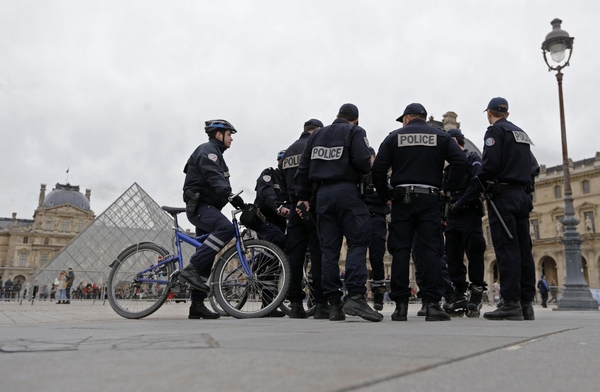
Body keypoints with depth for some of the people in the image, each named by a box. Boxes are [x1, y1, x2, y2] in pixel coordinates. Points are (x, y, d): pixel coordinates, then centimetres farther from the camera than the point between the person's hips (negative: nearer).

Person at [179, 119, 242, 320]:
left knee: (207, 260, 6)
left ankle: (197, 305, 10)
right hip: (199, 206, -10)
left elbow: (219, 182, 22)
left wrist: (238, 202, 11)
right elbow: (214, 177, -25)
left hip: (205, 207, 10)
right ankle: (191, 268, -29)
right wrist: (231, 195, -39)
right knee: (226, 228, -34)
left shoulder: (215, 154, 25)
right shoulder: (207, 150, -7)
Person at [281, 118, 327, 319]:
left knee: (295, 254, 4)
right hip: (314, 206, -6)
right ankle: (321, 304, -6)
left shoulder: (288, 151, 20)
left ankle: (295, 304, 5)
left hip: (295, 207, 6)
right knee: (318, 253, -6)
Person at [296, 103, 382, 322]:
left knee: (329, 248, 5)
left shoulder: (317, 134, 20)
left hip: (322, 194, 5)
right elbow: (362, 162, -11)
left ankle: (333, 304, 5)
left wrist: (303, 196, 17)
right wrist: (366, 170, 11)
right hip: (346, 191, -5)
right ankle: (355, 297, -19)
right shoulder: (355, 132, 4)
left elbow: (303, 168, 16)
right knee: (358, 242, -5)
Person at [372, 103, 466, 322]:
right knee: (431, 250, -1)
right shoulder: (440, 137, 11)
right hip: (430, 198, 0)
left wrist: (386, 195, 8)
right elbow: (460, 161, -2)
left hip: (401, 198, 0)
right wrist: (449, 189, 4)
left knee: (400, 250, 2)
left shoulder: (394, 137, 8)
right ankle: (432, 305, -6)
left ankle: (401, 306, 2)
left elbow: (378, 169, -1)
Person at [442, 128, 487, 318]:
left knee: (474, 254, -5)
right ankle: (459, 294, 10)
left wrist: (459, 204, -17)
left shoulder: (472, 158, 1)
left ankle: (476, 295, 0)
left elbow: (476, 185, -14)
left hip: (469, 213, -8)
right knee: (453, 257, 5)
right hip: (453, 216, 8)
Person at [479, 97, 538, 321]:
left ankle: (511, 303, -13)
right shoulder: (522, 134, 21)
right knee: (523, 249, 5)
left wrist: (482, 182, 0)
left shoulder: (496, 130, -3)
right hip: (522, 195, 8)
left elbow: (490, 164, -16)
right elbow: (532, 166, 20)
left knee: (506, 248, -11)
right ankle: (526, 303, 6)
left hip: (502, 195, -8)